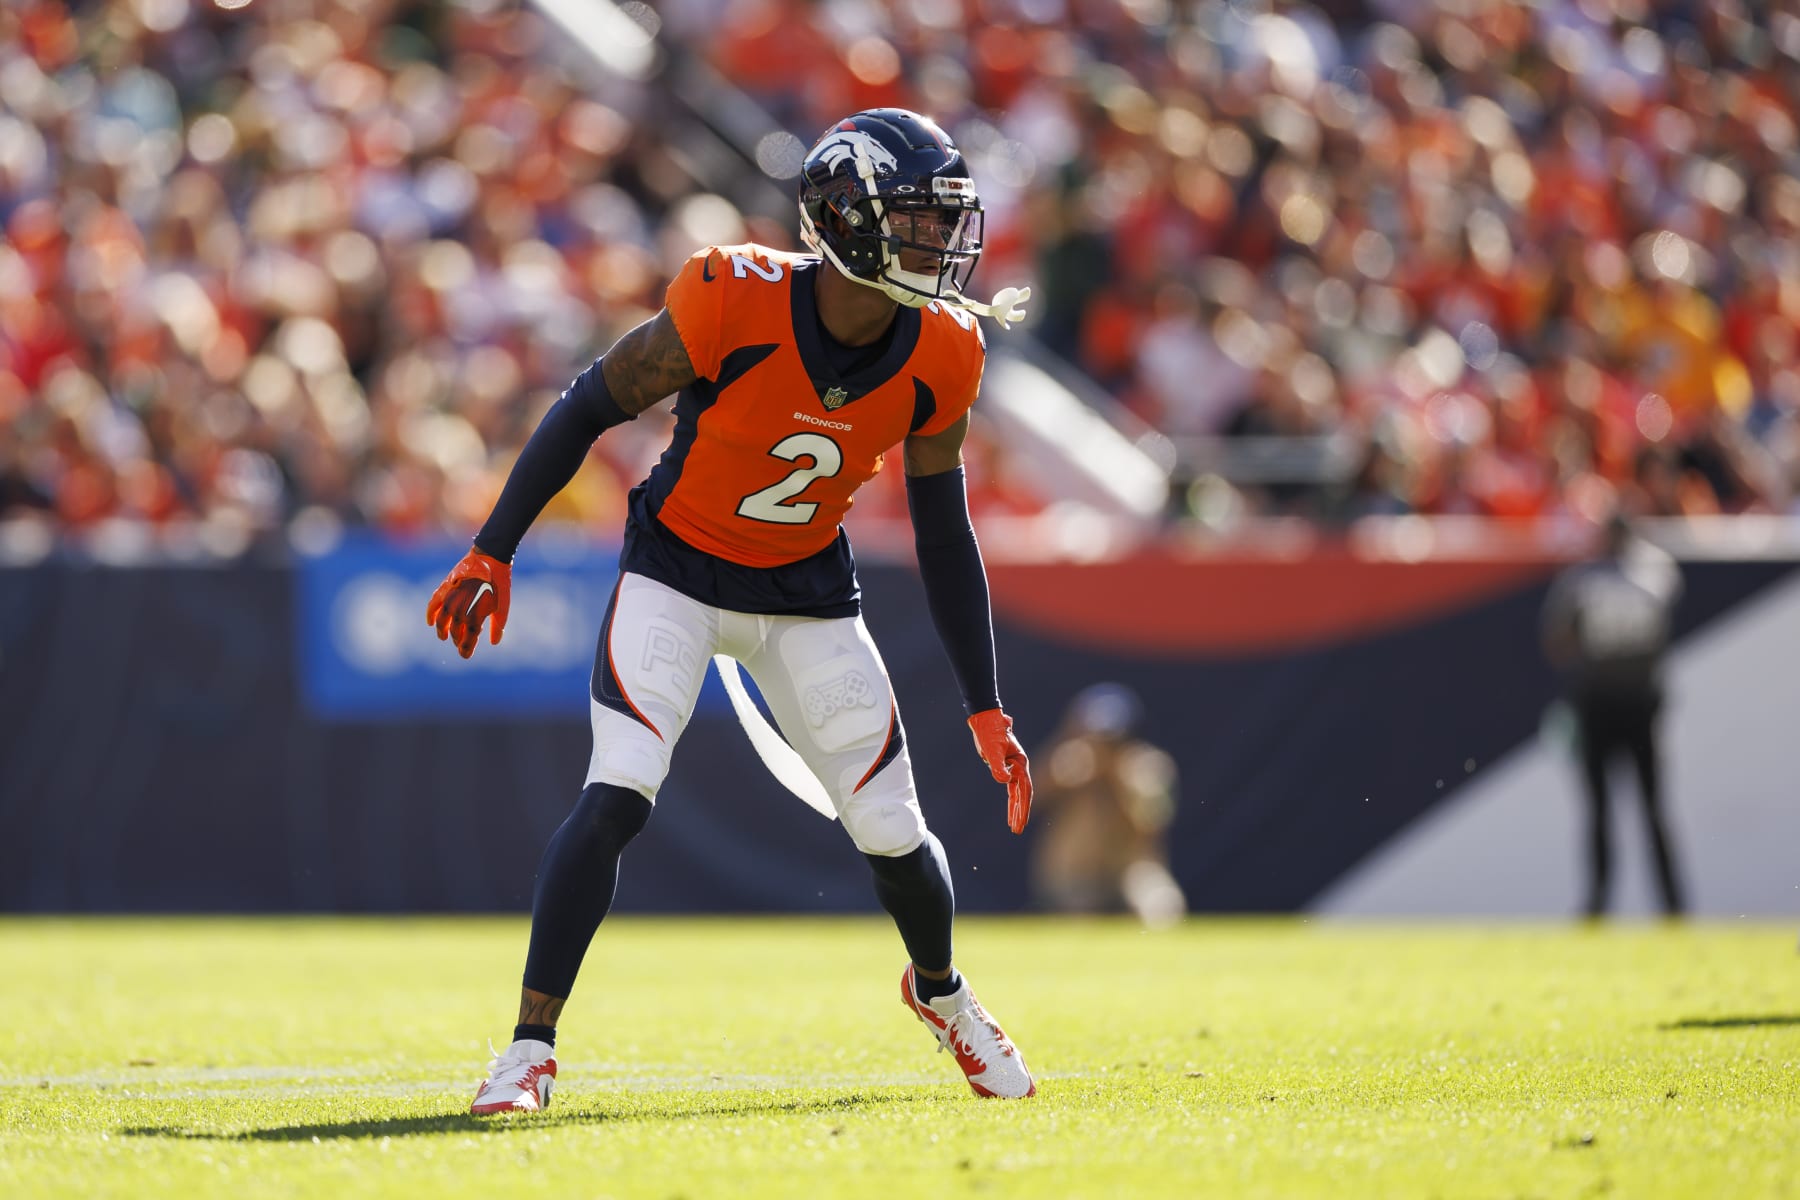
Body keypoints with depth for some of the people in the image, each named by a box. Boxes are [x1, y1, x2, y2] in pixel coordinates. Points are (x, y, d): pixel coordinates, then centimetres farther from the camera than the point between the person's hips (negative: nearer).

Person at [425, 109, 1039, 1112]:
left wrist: (985, 705, 0)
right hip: (678, 569, -3)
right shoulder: (733, 307, -28)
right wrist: (493, 554, -9)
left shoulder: (940, 357, -15)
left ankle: (941, 991, 38)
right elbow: (591, 408, -13)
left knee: (895, 833, 5)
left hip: (810, 594, 4)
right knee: (617, 798, -21)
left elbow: (945, 531, -1)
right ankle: (531, 1046, -12)